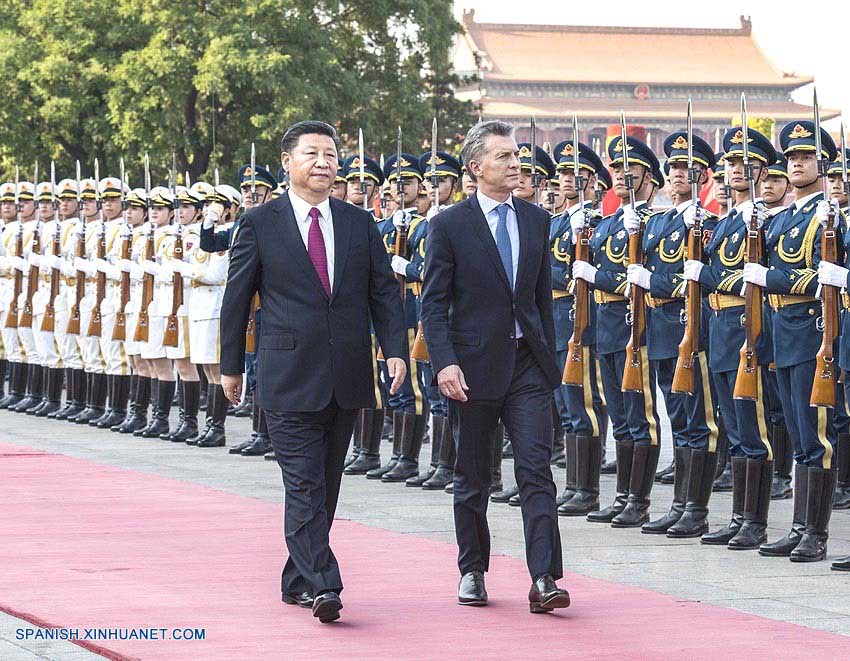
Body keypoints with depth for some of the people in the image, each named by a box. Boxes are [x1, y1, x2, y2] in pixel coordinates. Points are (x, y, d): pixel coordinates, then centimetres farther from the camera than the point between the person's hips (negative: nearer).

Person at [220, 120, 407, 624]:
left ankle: (298, 580, 21)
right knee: (304, 486, -11)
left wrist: (396, 350, -4)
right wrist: (231, 366, 5)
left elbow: (385, 291, 9)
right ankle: (322, 585, -16)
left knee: (326, 486, 10)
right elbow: (237, 297, 4)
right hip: (289, 378, -4)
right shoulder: (260, 224, 0)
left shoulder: (360, 223, 9)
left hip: (346, 378, 4)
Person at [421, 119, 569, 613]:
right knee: (473, 478, 8)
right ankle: (472, 572, 23)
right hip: (474, 367, -2)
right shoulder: (450, 225, -4)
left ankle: (544, 579, -14)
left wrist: (548, 356, 13)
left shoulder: (537, 220, 8)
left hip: (528, 364, 2)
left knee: (537, 470, -9)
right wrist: (445, 363, -16)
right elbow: (434, 303, -5)